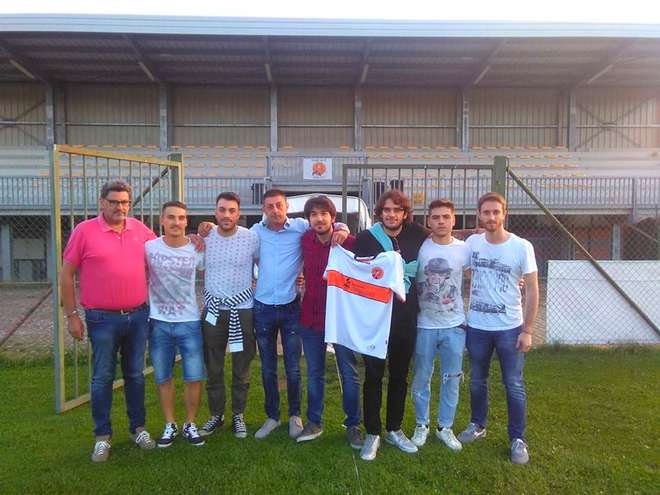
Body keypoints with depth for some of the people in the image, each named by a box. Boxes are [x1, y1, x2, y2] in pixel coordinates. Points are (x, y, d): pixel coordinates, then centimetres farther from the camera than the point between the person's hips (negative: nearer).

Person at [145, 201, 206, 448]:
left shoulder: (197, 250, -5)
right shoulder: (149, 247, -5)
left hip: (189, 323, 0)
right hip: (158, 323, 1)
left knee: (194, 377, 3)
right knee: (163, 378, 11)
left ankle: (190, 424, 22)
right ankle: (170, 425, 28)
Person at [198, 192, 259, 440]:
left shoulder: (251, 238, -8)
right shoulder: (204, 237, -3)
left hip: (243, 310, -1)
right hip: (213, 310, 2)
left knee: (241, 368, 10)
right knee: (213, 368, 13)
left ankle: (238, 415, 27)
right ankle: (216, 414, 30)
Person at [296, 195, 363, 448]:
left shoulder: (349, 242, -14)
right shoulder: (305, 240, -1)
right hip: (311, 316, 4)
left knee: (349, 374, 9)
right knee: (314, 374, 16)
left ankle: (353, 425, 26)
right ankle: (314, 422, 31)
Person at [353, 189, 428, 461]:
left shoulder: (418, 237, 0)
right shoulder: (366, 239, -6)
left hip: (405, 319, 3)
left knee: (400, 376, 14)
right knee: (373, 377, 6)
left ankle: (394, 429, 32)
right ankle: (372, 433, 22)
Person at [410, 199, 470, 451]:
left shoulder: (465, 249, -3)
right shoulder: (419, 247, -7)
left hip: (454, 326, 1)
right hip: (424, 325, -1)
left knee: (451, 380, 11)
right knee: (421, 379, 10)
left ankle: (445, 426, 29)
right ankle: (421, 425, 29)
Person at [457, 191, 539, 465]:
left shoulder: (522, 247, -10)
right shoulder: (471, 243, -3)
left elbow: (532, 290, -6)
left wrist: (527, 330, -8)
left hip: (510, 328, -2)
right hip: (476, 326, 3)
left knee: (514, 386, 6)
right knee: (477, 381, 17)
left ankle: (518, 439, 22)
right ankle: (478, 425, 37)